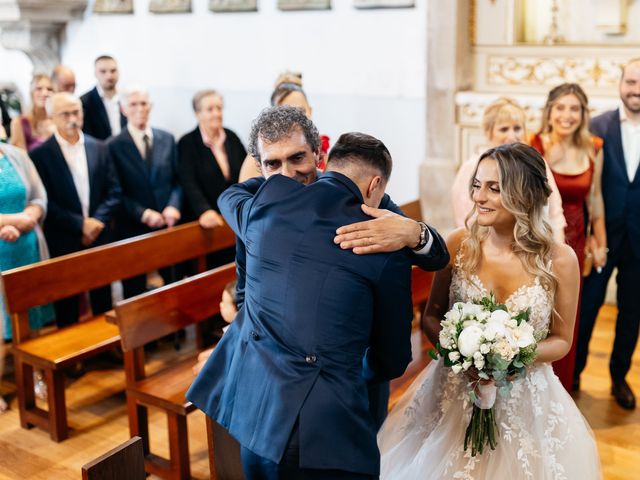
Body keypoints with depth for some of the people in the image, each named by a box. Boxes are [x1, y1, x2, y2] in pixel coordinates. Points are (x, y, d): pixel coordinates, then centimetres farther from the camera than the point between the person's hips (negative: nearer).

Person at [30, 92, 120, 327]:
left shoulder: (99, 148, 5)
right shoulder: (40, 154, -6)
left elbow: (114, 191, 4)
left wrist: (98, 221, -10)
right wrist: (80, 224, -15)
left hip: (99, 237, 3)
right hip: (63, 242, -3)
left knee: (102, 301, 14)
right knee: (66, 304, 8)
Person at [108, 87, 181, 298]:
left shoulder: (167, 139, 7)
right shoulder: (114, 146, -4)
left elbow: (177, 179, 9)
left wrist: (173, 206, -9)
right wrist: (143, 214, -16)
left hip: (168, 225, 3)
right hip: (133, 228, -2)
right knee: (135, 291, 10)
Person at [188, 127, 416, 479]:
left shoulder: (268, 199, 1)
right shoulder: (386, 245, -6)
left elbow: (229, 196, 29)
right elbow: (392, 361, 5)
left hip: (254, 410, 4)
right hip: (329, 428, -4)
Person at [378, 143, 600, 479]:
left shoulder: (560, 259, -12)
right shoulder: (459, 244, -9)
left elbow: (561, 340, 0)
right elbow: (431, 317, 2)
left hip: (526, 399, -1)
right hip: (453, 391, 1)